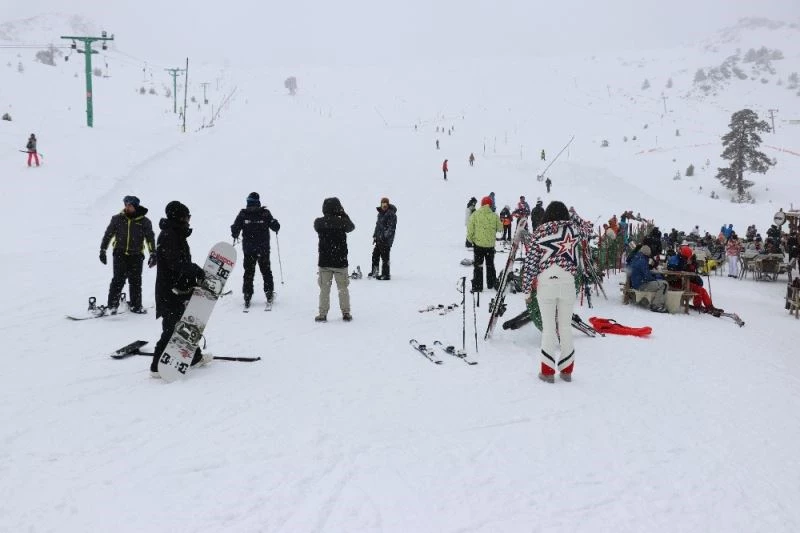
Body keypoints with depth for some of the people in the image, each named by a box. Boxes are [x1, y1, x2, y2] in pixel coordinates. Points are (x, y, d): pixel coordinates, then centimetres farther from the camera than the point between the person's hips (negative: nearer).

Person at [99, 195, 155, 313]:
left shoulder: (144, 221, 2)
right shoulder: (118, 219, 2)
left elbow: (150, 238, 7)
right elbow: (108, 234, 10)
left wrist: (153, 254, 0)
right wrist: (103, 250, 9)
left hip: (136, 255, 1)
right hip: (120, 254, -1)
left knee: (135, 281, 4)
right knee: (118, 279, -9)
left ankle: (135, 305, 16)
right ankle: (112, 305, -2)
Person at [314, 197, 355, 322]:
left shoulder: (318, 222, -8)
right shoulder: (342, 222, -12)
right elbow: (352, 227, 10)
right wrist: (343, 214, 16)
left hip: (324, 262, 1)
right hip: (340, 261, -1)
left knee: (324, 289, 9)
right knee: (343, 288, 10)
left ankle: (323, 314, 9)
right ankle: (346, 313, 14)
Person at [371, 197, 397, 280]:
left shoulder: (391, 214, -14)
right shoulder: (380, 213, 13)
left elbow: (392, 227, -19)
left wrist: (385, 236, -24)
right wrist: (375, 236, 20)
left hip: (386, 240, -9)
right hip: (379, 239, 9)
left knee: (385, 257, -7)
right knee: (375, 255, 17)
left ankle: (386, 275, 1)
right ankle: (374, 272, 31)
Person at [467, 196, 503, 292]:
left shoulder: (475, 214, -9)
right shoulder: (494, 215, -5)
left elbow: (470, 228, -9)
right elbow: (500, 228, 2)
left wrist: (470, 239, 6)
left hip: (478, 243, -2)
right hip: (490, 244, 2)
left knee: (478, 265, 4)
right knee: (490, 264, 19)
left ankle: (477, 286, 0)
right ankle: (491, 284, 25)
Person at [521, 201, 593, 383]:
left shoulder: (539, 232, 3)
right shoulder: (572, 228, 6)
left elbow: (530, 262, 3)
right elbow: (589, 229, 29)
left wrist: (527, 288, 10)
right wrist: (573, 215, 37)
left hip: (545, 282, -1)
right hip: (567, 282, 1)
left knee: (548, 327, 3)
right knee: (566, 325, 10)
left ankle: (547, 371, 6)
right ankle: (567, 370, 18)